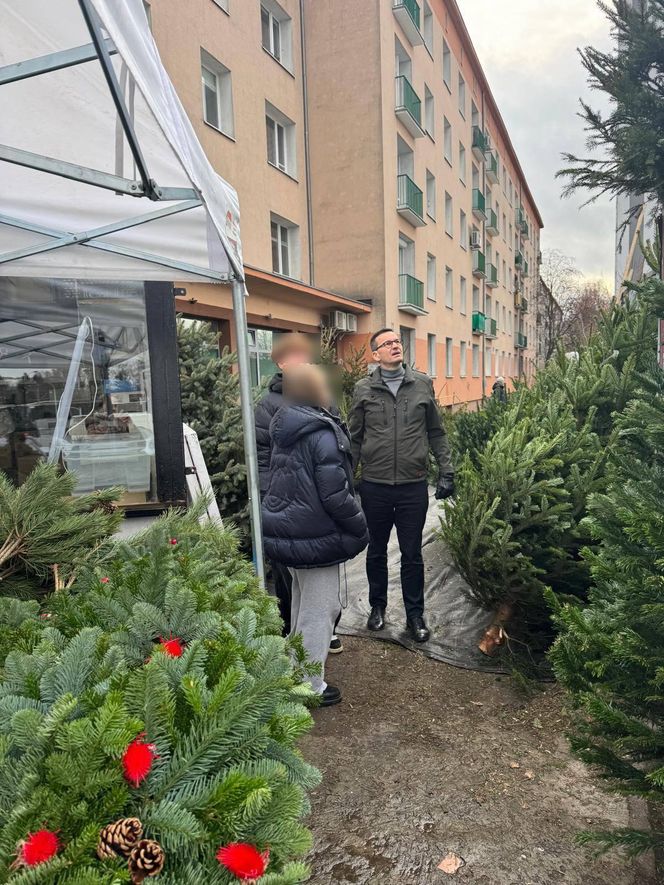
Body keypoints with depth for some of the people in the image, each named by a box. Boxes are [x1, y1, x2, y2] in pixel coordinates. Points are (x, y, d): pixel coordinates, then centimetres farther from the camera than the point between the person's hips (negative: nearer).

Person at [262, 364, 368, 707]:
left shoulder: (284, 430, 6)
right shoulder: (322, 434, -21)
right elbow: (335, 495, -21)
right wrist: (361, 528, -8)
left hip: (287, 532, 9)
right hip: (315, 538, -9)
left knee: (301, 603, 24)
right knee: (320, 610, 5)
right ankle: (312, 687, 17)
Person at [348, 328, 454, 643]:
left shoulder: (423, 384, 2)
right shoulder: (363, 389, -1)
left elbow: (436, 433, 8)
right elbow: (354, 439, 5)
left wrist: (446, 471, 4)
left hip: (414, 485, 0)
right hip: (374, 486, 0)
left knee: (412, 554, 10)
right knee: (376, 551, 16)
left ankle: (415, 614, 26)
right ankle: (377, 606, 35)